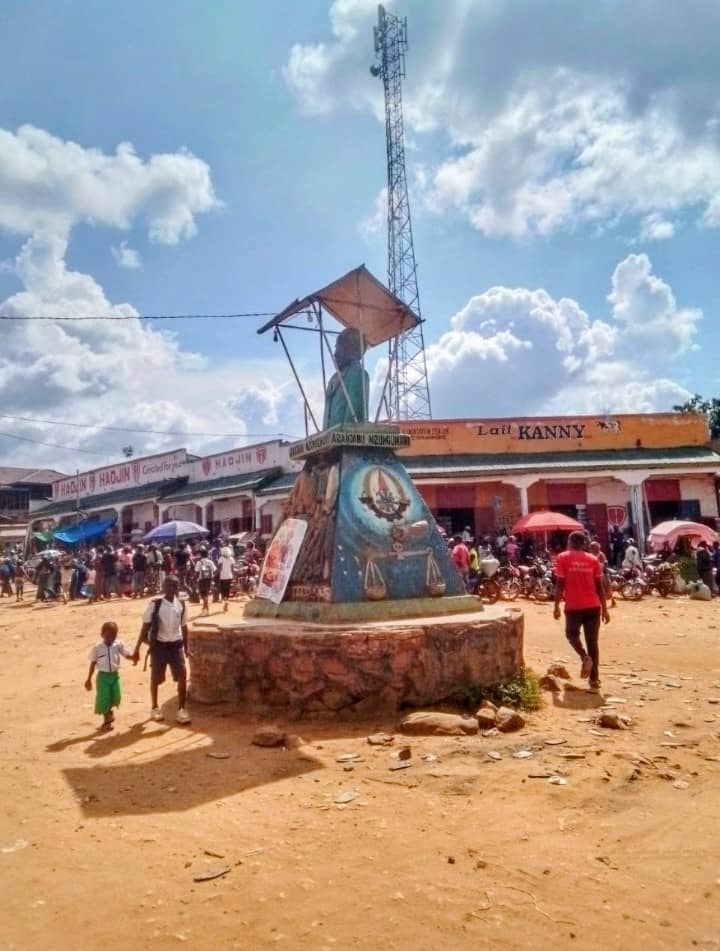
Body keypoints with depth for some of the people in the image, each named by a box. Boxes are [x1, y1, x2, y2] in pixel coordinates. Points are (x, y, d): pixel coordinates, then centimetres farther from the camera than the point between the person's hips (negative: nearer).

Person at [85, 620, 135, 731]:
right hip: (103, 676, -2)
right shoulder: (97, 648, -6)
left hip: (114, 675, 2)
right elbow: (93, 664, 0)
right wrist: (89, 679, 4)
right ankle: (107, 719, 23)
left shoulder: (118, 645, -3)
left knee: (116, 697, 1)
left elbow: (127, 655, -2)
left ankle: (109, 711, 36)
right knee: (103, 698, -1)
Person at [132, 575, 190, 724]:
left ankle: (181, 709, 6)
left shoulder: (181, 604, -1)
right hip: (159, 645, -2)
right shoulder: (155, 604, -12)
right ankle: (155, 708, 31)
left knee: (182, 676, -6)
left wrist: (186, 647, 13)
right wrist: (137, 649, -9)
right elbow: (145, 627, -9)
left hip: (176, 644, 3)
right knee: (156, 678, 10)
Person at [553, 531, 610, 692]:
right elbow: (599, 586, 4)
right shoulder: (593, 559, 6)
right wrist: (604, 609, 9)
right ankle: (594, 679, 8)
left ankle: (585, 656, -7)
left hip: (573, 607, -2)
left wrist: (556, 606, 1)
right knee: (593, 642, 9)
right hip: (593, 607, 2)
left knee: (572, 634, 20)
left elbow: (560, 584, -6)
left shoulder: (563, 558, -2)